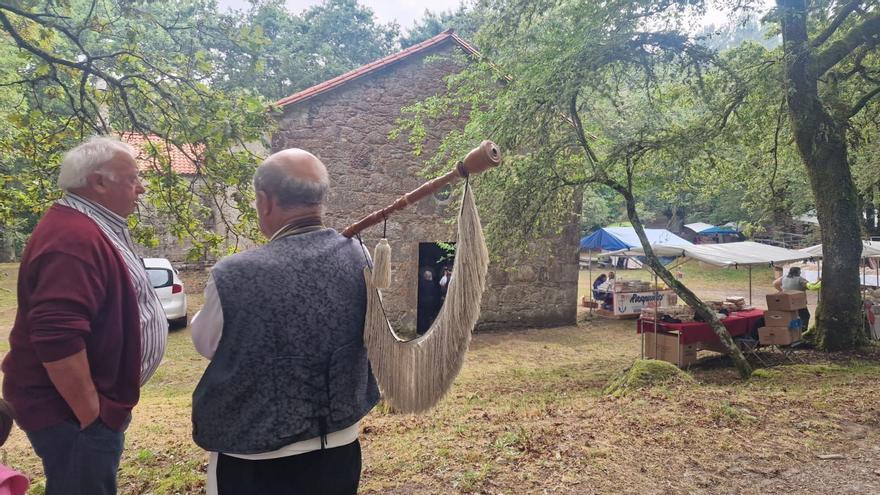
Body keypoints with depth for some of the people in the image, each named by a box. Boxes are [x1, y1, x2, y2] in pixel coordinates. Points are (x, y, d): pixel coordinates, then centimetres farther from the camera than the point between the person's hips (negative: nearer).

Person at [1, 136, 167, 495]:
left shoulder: (92, 228, 11)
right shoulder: (74, 239, -25)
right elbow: (57, 340, -32)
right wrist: (90, 416, -24)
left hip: (91, 404, 10)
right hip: (72, 412, -10)